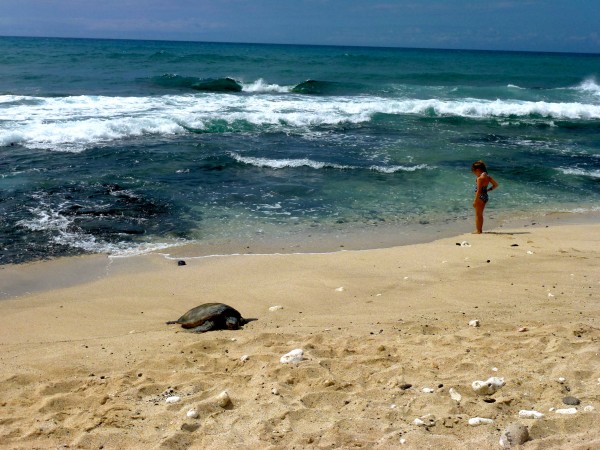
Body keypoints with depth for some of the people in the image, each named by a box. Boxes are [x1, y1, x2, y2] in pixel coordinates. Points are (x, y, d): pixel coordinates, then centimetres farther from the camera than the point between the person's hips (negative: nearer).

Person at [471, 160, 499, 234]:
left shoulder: (480, 178, -19)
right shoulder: (487, 177, 6)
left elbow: (478, 191, -21)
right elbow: (495, 185, 13)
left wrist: (475, 201, -18)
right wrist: (488, 190, 12)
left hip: (480, 197, -8)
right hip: (485, 197, 8)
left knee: (478, 215, 2)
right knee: (480, 214, 19)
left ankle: (478, 230, 6)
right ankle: (480, 229, 26)